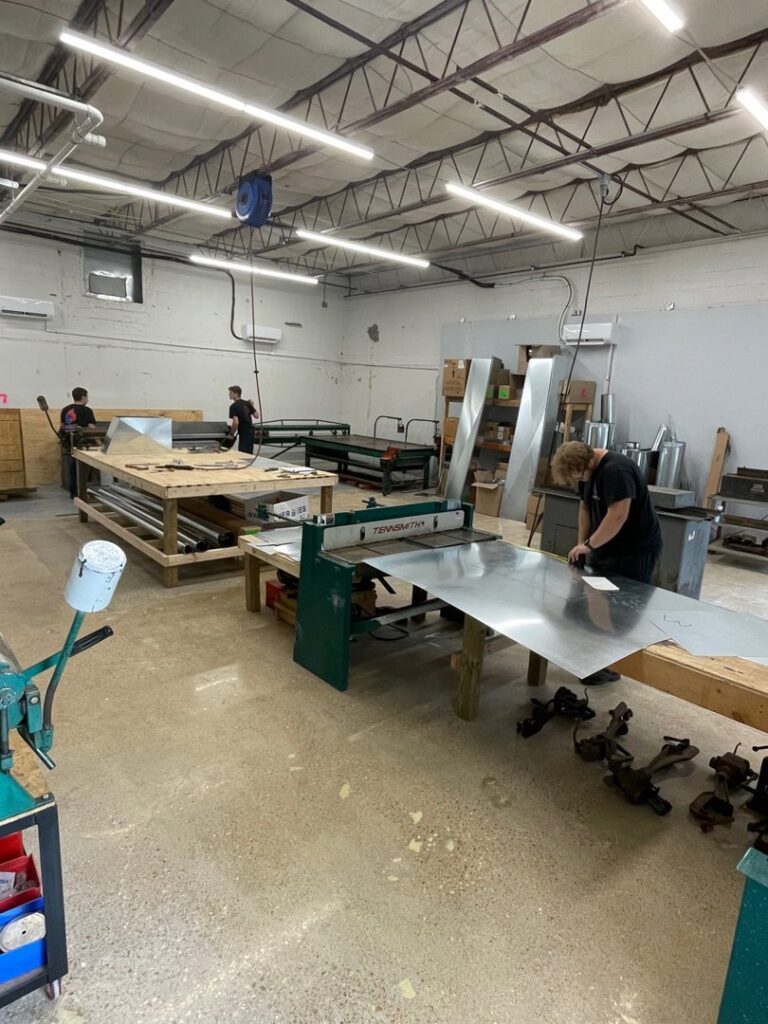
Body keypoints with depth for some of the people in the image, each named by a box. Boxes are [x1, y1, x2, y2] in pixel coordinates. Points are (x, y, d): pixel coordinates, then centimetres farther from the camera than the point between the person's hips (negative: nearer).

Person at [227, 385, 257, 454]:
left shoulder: (233, 406, -13)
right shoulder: (247, 403, 9)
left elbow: (236, 422, -23)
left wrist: (232, 433, -8)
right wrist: (252, 405, 29)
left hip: (244, 433, -8)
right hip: (250, 431, 8)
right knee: (249, 454, 13)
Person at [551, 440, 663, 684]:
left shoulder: (616, 470, -26)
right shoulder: (587, 470, 4)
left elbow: (618, 515, -30)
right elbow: (586, 506, 11)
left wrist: (589, 544, -22)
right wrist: (582, 544, 3)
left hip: (636, 550, -9)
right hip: (608, 548, 9)